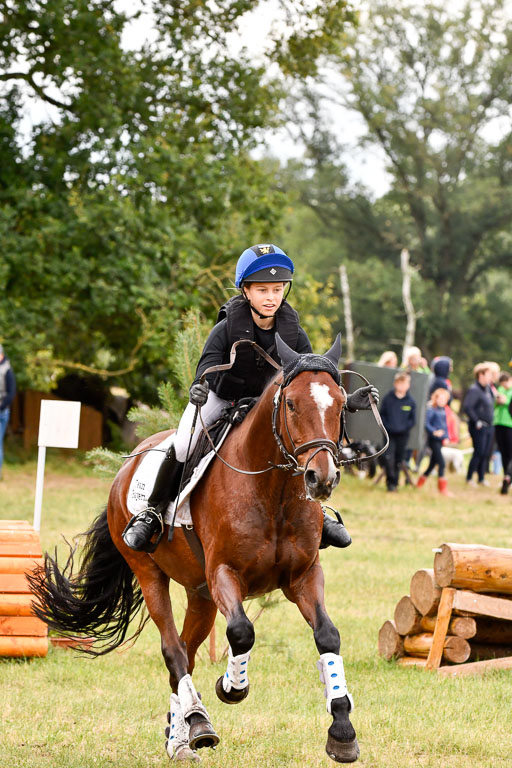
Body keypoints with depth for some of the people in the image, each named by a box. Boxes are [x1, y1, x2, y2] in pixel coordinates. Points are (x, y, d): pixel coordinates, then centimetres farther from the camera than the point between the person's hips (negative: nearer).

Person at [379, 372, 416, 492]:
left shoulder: (410, 402, 0)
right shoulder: (388, 398, -1)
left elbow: (412, 420, 5)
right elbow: (382, 414, 4)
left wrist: (404, 427, -10)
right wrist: (387, 426, -10)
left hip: (403, 435, 1)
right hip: (389, 434, -1)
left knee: (398, 461, 7)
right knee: (388, 457, -14)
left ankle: (394, 483, 20)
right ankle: (390, 481, -2)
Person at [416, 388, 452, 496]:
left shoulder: (443, 411, 13)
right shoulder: (431, 410, -10)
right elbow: (427, 424, -16)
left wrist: (446, 437, 10)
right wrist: (434, 432, -30)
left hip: (440, 440, 8)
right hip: (433, 439, -8)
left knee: (433, 462, 15)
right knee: (441, 462, -13)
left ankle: (421, 480, 32)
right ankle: (443, 487, -8)